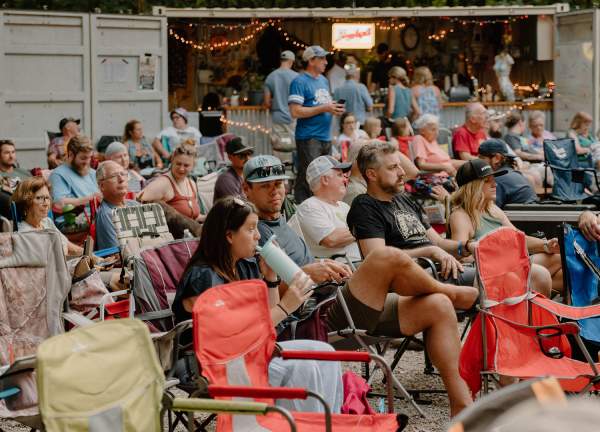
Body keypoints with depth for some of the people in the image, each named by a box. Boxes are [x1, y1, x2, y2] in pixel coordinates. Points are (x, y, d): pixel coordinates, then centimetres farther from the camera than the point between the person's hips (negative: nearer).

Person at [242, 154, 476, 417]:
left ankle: (462, 409, -4)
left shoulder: (282, 224, 27)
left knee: (437, 307, -2)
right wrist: (306, 273, -26)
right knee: (388, 258, -28)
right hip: (318, 320, -10)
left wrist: (323, 267, 8)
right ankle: (450, 292, 5)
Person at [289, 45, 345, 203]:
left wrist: (334, 108, 2)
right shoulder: (300, 82, -8)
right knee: (307, 178, -9)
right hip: (309, 138, -8)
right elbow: (295, 112, -17)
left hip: (326, 138, 8)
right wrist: (324, 108, -16)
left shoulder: (324, 80, 17)